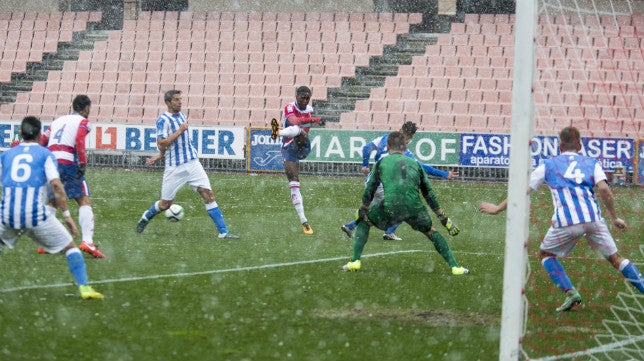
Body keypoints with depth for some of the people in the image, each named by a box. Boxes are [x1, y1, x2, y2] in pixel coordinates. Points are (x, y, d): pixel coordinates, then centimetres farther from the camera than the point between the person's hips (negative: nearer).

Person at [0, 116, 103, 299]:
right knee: (70, 248, 12)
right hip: (37, 215, -2)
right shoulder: (45, 155, 6)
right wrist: (67, 215, -7)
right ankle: (84, 287, 0)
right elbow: (56, 185, -8)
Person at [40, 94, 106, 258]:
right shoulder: (83, 122, 6)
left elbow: (41, 142, 18)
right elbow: (79, 140, -14)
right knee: (84, 201, -4)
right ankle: (87, 241, -19)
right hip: (68, 163, -6)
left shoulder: (58, 120, 24)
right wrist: (83, 163, -17)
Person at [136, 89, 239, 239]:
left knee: (208, 194, -7)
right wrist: (180, 130, -17)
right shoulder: (163, 120, -10)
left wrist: (160, 155, 17)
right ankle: (146, 217, 36)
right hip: (174, 168, -5)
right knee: (165, 204, 5)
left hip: (192, 163, 5)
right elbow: (162, 143, -20)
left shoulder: (181, 115, 12)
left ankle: (223, 231, -9)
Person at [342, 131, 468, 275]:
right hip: (414, 208, 2)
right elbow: (429, 194, 25)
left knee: (363, 222, 24)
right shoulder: (415, 163, 25)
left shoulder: (381, 162, 19)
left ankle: (355, 261, 12)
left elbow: (369, 191, 18)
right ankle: (455, 266, 17)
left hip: (389, 206, -2)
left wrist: (363, 209, 35)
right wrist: (444, 218, 31)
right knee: (431, 231, 26)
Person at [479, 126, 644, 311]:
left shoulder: (548, 165, 20)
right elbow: (604, 189, 1)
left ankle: (570, 293, 5)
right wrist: (614, 218, 9)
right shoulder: (592, 163, 20)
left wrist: (498, 208, 34)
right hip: (593, 218, 1)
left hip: (566, 222, -1)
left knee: (545, 253, 22)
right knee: (615, 258, 13)